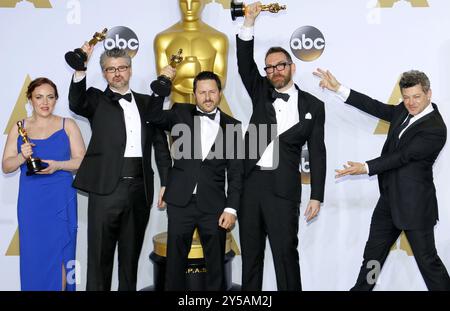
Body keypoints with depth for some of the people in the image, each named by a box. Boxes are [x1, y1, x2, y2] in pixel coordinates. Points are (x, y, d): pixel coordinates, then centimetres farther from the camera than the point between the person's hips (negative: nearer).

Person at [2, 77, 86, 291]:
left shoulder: (67, 125, 4)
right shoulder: (19, 128, 8)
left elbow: (82, 162, 1)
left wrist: (57, 165, -16)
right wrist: (21, 157, -13)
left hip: (61, 199, -1)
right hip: (30, 201, 2)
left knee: (59, 253, 0)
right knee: (33, 255, 6)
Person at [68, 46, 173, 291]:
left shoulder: (147, 103, 14)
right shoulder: (97, 100, 7)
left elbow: (160, 145, 13)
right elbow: (76, 103, -16)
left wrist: (167, 184, 7)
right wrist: (80, 69, -31)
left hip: (140, 188, 3)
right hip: (106, 187, -3)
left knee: (131, 255, 14)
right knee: (100, 255, 4)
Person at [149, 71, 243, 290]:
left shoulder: (231, 125, 4)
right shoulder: (180, 113, 7)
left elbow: (235, 172, 3)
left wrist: (231, 208, -4)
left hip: (213, 205, 0)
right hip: (181, 202, 0)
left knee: (216, 265, 8)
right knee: (175, 262, 8)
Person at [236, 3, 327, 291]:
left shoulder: (313, 105, 3)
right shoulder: (261, 93, 10)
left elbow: (317, 153, 2)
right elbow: (245, 64, -4)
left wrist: (316, 196, -2)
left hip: (283, 188, -3)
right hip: (250, 183, 3)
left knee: (285, 253, -2)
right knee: (250, 253, 11)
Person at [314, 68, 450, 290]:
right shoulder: (404, 111, 5)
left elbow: (402, 156, -22)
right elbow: (376, 107, 2)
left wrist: (366, 168, -24)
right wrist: (337, 88, -3)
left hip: (414, 205, -7)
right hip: (389, 200, 7)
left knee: (428, 261, 3)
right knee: (372, 255, 16)